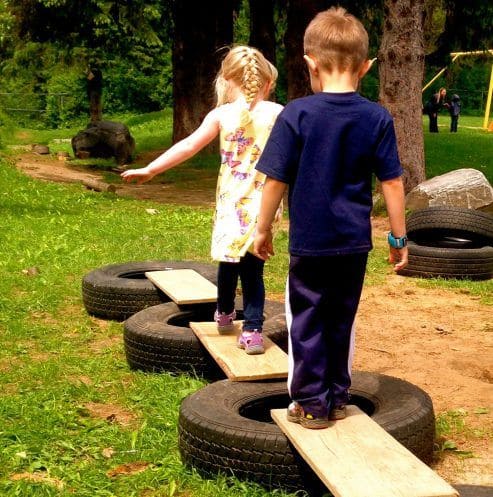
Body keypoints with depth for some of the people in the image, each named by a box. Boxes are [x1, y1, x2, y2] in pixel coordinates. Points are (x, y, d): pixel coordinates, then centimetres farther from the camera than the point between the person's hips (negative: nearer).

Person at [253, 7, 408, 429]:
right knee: (342, 321, 16)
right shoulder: (377, 118, -4)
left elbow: (276, 180, -8)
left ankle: (311, 404, 14)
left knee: (306, 322, 9)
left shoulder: (297, 114, -11)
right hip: (355, 243, 3)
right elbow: (392, 184, -1)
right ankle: (338, 397, 26)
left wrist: (263, 229, 5)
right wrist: (399, 238, 9)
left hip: (309, 243, -3)